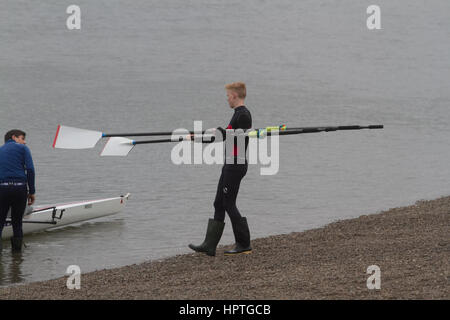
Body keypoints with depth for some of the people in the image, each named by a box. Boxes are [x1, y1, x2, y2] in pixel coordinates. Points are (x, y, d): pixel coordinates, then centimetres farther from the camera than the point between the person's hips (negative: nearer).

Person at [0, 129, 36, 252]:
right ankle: (17, 248, 13)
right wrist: (32, 191, 0)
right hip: (20, 188, -1)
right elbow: (30, 170, -2)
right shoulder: (23, 149, 10)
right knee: (17, 222, 11)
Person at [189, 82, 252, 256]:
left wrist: (220, 131, -10)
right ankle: (209, 245, 10)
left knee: (228, 204, -6)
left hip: (236, 165, -10)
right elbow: (230, 135, 26)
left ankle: (244, 245, 1)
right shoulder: (238, 114, 16)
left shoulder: (243, 115, -16)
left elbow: (238, 139, -23)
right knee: (219, 204, 9)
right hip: (230, 165, 10)